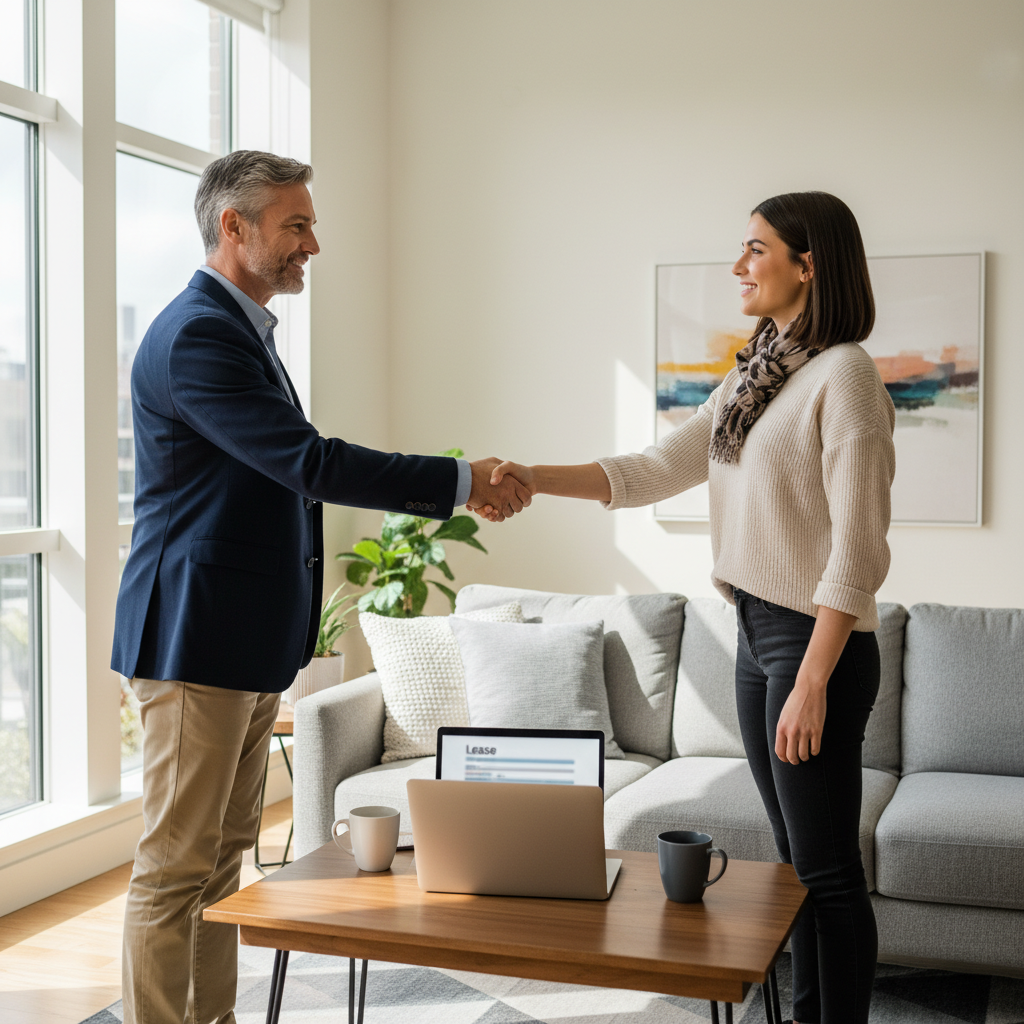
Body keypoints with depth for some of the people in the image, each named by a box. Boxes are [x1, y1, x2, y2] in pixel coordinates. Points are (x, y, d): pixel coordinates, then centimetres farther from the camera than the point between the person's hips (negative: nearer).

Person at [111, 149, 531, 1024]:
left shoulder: (242, 329, 16)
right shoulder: (195, 335, -17)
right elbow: (309, 462, -24)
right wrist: (462, 481, -19)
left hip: (249, 642, 10)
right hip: (196, 641, -10)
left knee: (223, 858, 16)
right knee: (176, 871, -1)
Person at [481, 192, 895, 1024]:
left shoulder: (844, 374, -14)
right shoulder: (754, 376, 13)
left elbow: (857, 547, -18)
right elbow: (654, 471, 12)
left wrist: (812, 683, -20)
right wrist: (534, 478, 2)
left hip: (816, 641, -9)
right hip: (757, 634, 9)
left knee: (827, 868, 1)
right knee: (797, 859, 17)